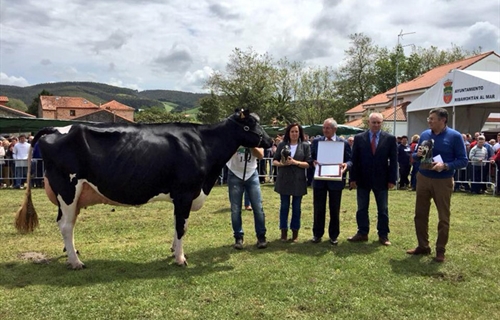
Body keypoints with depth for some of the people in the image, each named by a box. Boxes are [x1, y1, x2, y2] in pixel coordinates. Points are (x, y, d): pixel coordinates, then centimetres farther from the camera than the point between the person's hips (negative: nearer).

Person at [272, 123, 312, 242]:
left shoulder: (305, 145, 0)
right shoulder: (282, 145, 4)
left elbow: (308, 164, -4)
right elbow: (274, 161, 5)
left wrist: (295, 162, -17)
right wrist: (281, 163, -15)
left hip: (298, 181, -1)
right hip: (284, 180, 1)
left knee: (296, 207, 7)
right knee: (284, 206, 7)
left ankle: (295, 232, 19)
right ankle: (284, 231, 17)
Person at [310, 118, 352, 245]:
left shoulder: (344, 143, 0)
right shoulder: (316, 141, 6)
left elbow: (350, 161, -1)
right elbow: (311, 157, 8)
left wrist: (346, 165, -23)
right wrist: (313, 162, -14)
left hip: (335, 180, -1)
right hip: (319, 180, 2)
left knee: (334, 209, 8)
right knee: (318, 208, 7)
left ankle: (334, 235, 21)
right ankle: (317, 234, 19)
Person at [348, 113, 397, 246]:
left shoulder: (390, 139, -1)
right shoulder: (359, 138, 0)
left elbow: (393, 161, -1)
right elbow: (354, 159, 0)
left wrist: (392, 179, -7)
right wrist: (353, 178, -4)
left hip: (381, 180, -1)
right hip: (363, 179, 1)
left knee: (383, 209, 9)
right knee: (362, 209, 9)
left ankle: (383, 235, 18)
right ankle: (362, 233, 20)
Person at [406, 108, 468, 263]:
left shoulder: (455, 136, -9)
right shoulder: (424, 134, 4)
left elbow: (463, 160, -10)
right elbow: (415, 156, 14)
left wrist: (445, 166, -25)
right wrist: (418, 154, -10)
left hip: (443, 181, -4)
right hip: (423, 179, 4)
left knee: (443, 217, 5)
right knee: (420, 214, 9)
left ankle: (440, 250, 17)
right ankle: (423, 246, 23)